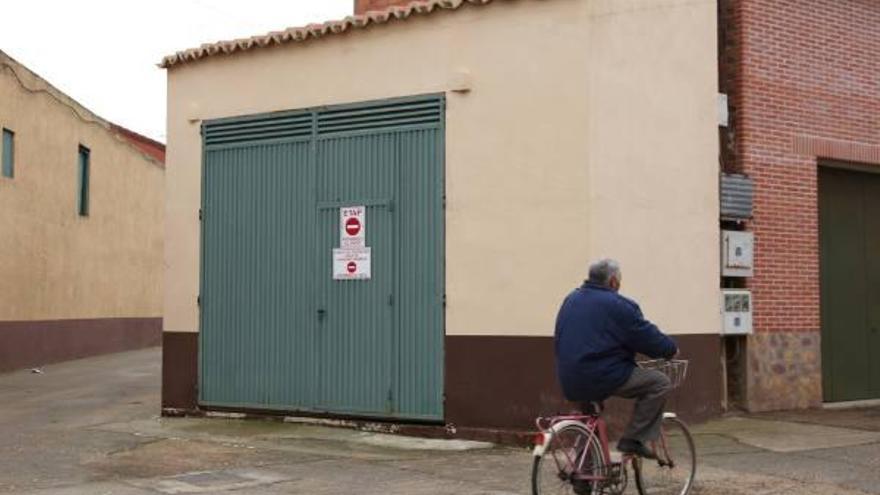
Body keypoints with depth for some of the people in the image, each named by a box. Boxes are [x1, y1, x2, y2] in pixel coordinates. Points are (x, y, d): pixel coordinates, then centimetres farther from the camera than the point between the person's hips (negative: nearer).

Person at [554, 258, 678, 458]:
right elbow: (647, 336, -6)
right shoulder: (617, 305, -9)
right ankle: (633, 439, -5)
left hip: (570, 383, 8)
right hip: (604, 377, -8)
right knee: (660, 382, -3)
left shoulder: (571, 299, 15)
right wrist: (671, 350, 13)